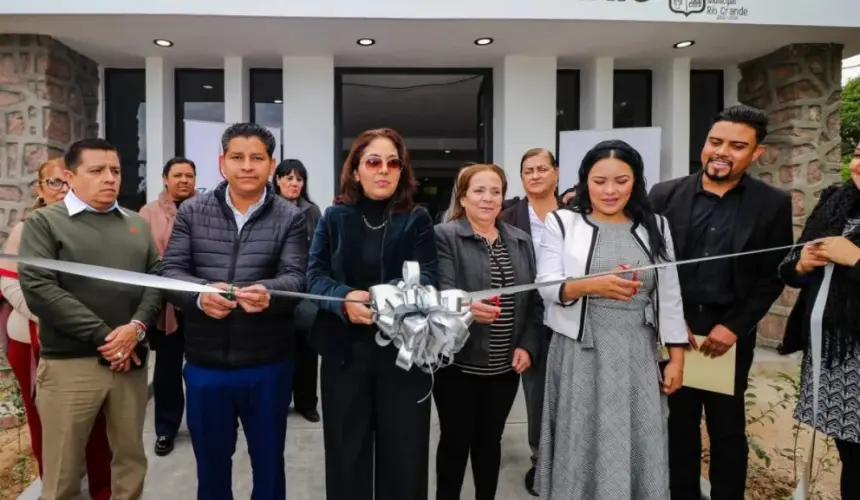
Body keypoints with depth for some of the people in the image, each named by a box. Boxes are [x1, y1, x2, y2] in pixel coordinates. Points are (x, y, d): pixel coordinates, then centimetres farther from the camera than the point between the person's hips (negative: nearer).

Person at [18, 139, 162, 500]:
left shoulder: (137, 225, 13)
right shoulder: (44, 222, 0)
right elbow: (38, 289, -11)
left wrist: (137, 327, -12)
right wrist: (102, 336, -14)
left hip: (131, 359, 4)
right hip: (69, 363, -3)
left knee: (131, 458, 14)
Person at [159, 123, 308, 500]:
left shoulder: (290, 218, -2)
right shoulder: (192, 212, 3)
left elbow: (296, 278, -12)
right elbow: (170, 271, -2)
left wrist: (268, 292, -35)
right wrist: (200, 293, -24)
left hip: (267, 364, -1)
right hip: (204, 364, 2)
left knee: (268, 461, 17)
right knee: (210, 461, 20)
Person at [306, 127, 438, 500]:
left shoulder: (418, 220, 2)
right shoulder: (334, 216, 5)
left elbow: (425, 279, -9)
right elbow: (315, 275, -3)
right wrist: (344, 299, -24)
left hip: (403, 350, -1)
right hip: (345, 349, 1)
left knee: (403, 454, 10)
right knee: (346, 453, 12)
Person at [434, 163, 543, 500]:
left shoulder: (521, 241, 9)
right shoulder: (444, 236, -6)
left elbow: (535, 300, 9)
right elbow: (441, 292, -18)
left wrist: (528, 346, -1)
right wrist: (466, 306, -39)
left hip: (505, 365, 4)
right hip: (458, 363, -4)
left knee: (490, 440, 17)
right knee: (456, 441, 9)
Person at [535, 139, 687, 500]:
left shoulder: (655, 227, 8)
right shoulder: (562, 222, 0)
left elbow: (670, 297, 10)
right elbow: (547, 286, -7)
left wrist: (676, 358, 7)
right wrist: (591, 285, -25)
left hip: (638, 356, 2)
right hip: (580, 354, -2)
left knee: (638, 446, 8)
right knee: (582, 443, 6)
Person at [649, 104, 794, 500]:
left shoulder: (772, 204, -2)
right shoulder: (666, 195, -2)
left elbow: (772, 276, -1)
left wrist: (733, 327, -9)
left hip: (730, 332, 0)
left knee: (727, 428, 12)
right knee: (680, 424, 14)